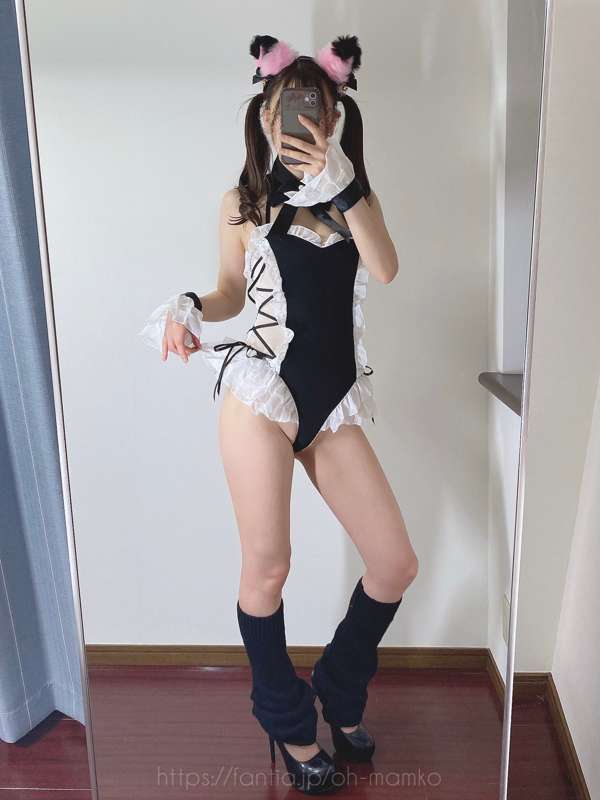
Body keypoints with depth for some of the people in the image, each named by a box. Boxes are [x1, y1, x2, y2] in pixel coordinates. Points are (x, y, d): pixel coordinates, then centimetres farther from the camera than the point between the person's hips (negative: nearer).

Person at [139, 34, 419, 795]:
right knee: (267, 567, 1)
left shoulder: (353, 195, 12)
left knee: (396, 565, 3)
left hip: (334, 402, 3)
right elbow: (232, 292, 13)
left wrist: (339, 184, -14)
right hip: (262, 390, -2)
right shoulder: (243, 200, 9)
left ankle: (338, 691, 32)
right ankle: (287, 721, 30)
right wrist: (188, 307, -7)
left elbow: (385, 269, -7)